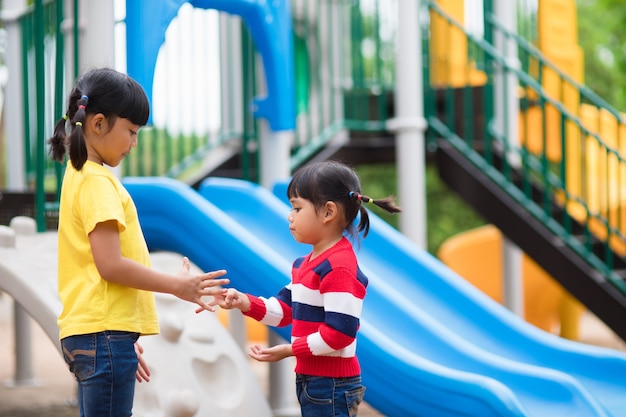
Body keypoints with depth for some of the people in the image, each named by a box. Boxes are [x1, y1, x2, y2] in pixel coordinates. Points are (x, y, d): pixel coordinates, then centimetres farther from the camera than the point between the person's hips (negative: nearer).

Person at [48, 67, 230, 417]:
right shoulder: (97, 182, -11)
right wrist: (177, 286, -9)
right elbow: (110, 264, -18)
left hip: (90, 335, 10)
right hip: (105, 335, -10)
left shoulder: (81, 176, 18)